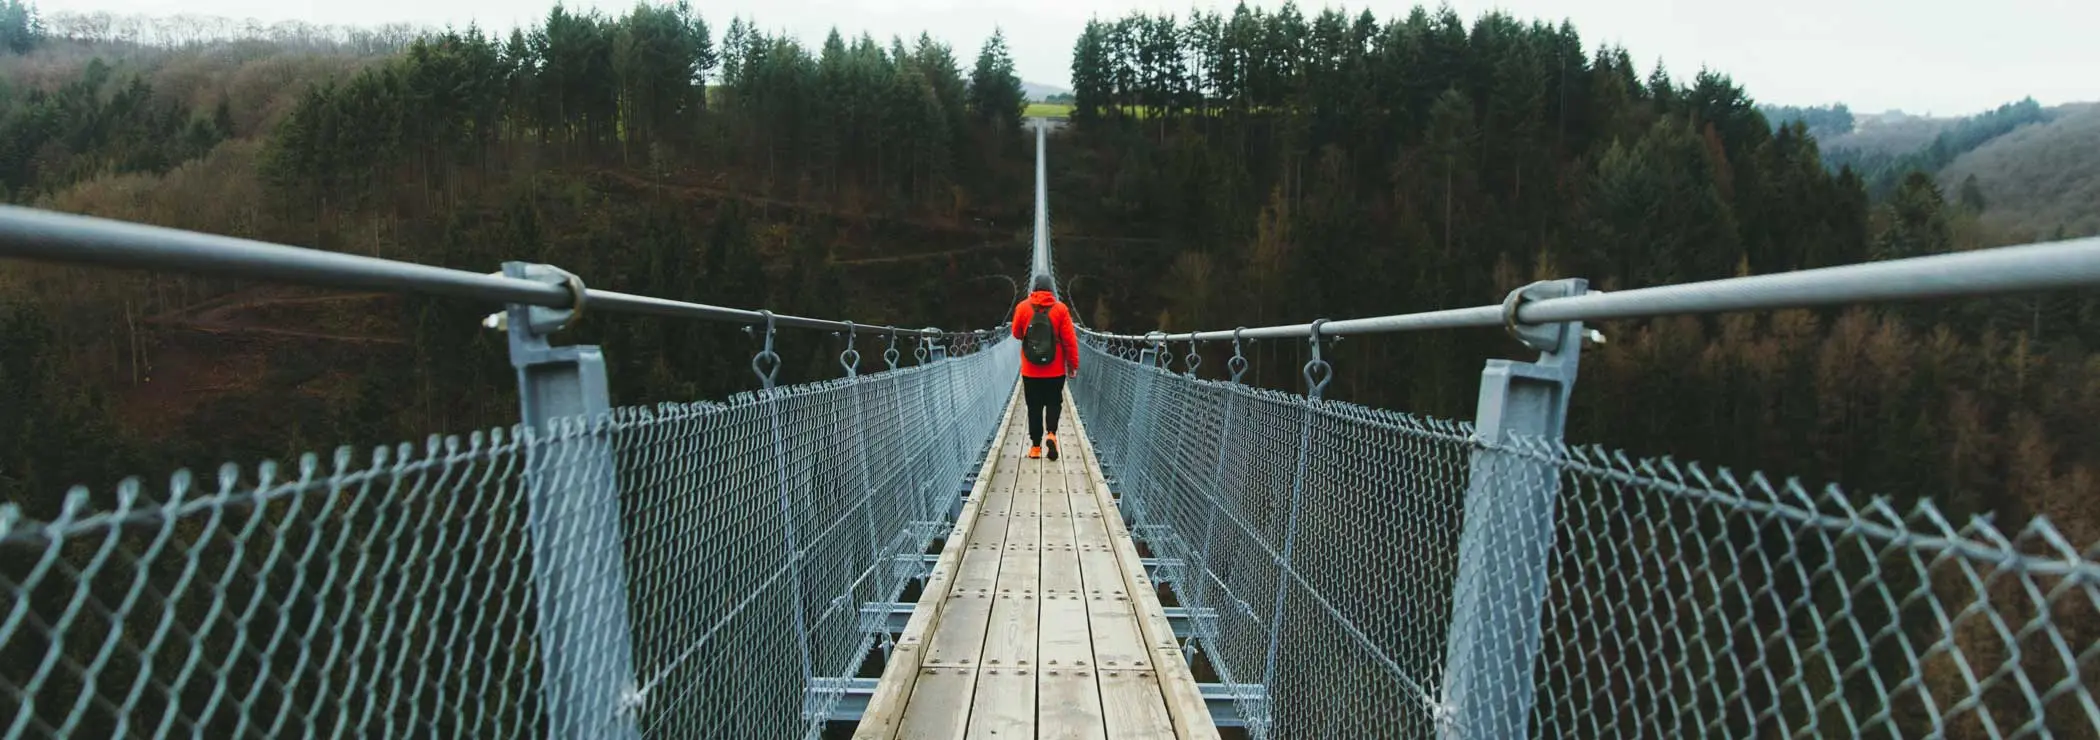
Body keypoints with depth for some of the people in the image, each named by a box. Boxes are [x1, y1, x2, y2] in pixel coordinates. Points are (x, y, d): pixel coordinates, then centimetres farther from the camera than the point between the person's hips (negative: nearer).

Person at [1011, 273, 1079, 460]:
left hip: (1030, 370, 1)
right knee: (1054, 403, 14)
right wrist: (1073, 364, 2)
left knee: (1034, 407, 9)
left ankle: (1035, 446, 11)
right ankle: (1051, 433, -7)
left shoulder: (1022, 307, -5)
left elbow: (1016, 334, 8)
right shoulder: (1060, 308, -7)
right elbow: (1070, 339, -6)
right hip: (1055, 370, -1)